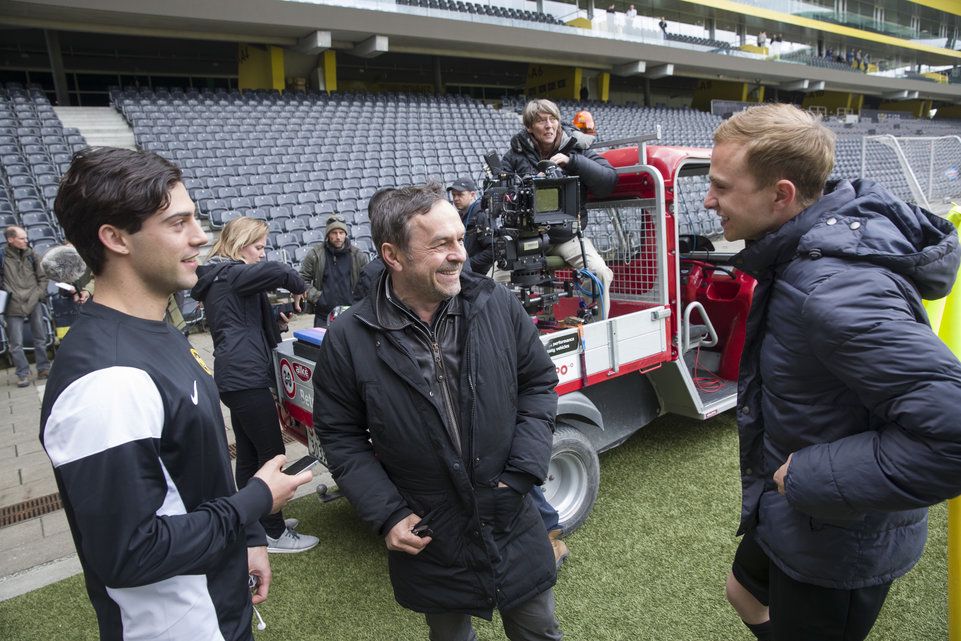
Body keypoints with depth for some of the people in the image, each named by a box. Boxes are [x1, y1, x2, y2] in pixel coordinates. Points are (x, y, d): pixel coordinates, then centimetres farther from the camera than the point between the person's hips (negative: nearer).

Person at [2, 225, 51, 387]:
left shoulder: (31, 255, 6)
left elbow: (42, 277, 11)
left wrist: (40, 294, 1)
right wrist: (5, 295, -10)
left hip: (34, 303, 3)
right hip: (14, 306, -3)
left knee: (40, 339, 11)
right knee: (16, 344, 0)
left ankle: (43, 368, 23)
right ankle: (23, 374, 11)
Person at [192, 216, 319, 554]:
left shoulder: (218, 278, 20)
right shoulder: (230, 274, -11)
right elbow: (279, 271, -29)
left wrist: (275, 320, 9)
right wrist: (298, 289, -9)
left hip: (235, 377, 10)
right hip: (246, 377, -10)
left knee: (249, 455, 17)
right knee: (272, 455, -2)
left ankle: (258, 522, 29)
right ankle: (274, 533, 8)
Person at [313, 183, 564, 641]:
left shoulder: (498, 305, -11)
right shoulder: (348, 339, -14)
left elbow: (539, 384, -1)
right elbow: (341, 435, -5)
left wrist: (521, 474, -9)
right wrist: (386, 514, -12)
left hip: (513, 526, 2)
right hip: (428, 541, -1)